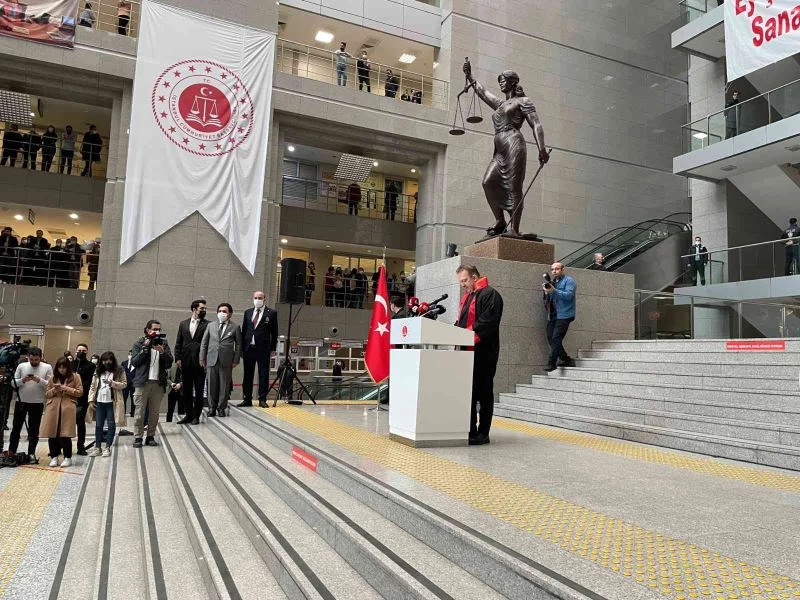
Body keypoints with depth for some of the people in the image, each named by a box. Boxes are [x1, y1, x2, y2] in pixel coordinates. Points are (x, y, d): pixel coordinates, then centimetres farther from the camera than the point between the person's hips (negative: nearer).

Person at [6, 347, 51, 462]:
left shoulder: (47, 367, -3)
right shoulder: (21, 366, 2)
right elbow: (13, 383, 1)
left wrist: (39, 380, -22)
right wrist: (22, 380, -18)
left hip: (37, 403, -2)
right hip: (21, 401, 2)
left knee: (34, 430, 5)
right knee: (16, 427, 10)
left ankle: (31, 453, 13)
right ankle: (11, 452, 21)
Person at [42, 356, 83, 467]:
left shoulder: (75, 377, 6)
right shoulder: (53, 378, 15)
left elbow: (80, 392, 2)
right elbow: (46, 394, 17)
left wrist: (66, 389, -9)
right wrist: (54, 390, -4)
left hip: (68, 409, -3)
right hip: (53, 409, 3)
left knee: (65, 434, -6)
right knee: (52, 434, 0)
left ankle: (68, 458, 5)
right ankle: (54, 457, 14)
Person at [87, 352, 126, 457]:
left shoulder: (119, 371, 0)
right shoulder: (98, 372, 11)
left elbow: (124, 384, -5)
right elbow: (92, 386, 9)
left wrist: (112, 383, -19)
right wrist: (91, 400, 0)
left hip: (112, 402, -3)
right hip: (99, 402, 3)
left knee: (111, 425, -1)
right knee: (98, 425, 7)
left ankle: (107, 448, 6)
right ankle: (97, 447, 14)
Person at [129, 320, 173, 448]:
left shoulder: (163, 344, 10)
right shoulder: (139, 344, 5)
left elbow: (169, 364, 2)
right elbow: (134, 362, -5)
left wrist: (162, 352, -14)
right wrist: (145, 348, -13)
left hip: (158, 383, 2)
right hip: (142, 382, -2)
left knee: (154, 412, 4)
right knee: (140, 412, -2)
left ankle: (151, 436, 12)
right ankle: (138, 437, 5)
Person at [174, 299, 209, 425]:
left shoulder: (207, 325, 0)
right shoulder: (183, 324, 11)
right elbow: (178, 343, 11)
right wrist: (178, 358, 2)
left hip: (200, 362, -3)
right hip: (185, 362, 3)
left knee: (198, 391, 2)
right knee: (186, 390, 9)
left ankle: (196, 416, 10)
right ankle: (188, 415, 18)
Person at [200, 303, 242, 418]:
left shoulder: (235, 327, 5)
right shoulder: (211, 326, 12)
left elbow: (238, 345, 5)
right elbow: (204, 343, 14)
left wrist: (236, 360, -2)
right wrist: (202, 358, 7)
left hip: (226, 361, -2)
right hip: (212, 360, 2)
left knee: (224, 386, 3)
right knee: (212, 386, 6)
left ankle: (221, 408, 13)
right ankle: (212, 408, 17)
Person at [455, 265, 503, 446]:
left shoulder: (490, 295, -8)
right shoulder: (467, 296, 21)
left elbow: (487, 322, -20)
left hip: (484, 353, -9)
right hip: (468, 351, 9)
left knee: (483, 393, -1)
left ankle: (483, 433, 6)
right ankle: (470, 430, 19)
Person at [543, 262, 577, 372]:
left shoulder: (569, 281, -1)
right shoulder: (553, 282, 22)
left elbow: (568, 295, -17)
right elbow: (547, 299, 21)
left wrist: (554, 291, -28)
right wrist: (546, 291, -1)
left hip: (563, 315, -8)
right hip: (552, 316, 8)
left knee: (556, 339, -15)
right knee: (551, 339, 4)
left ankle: (551, 363, -12)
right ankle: (566, 360, 16)